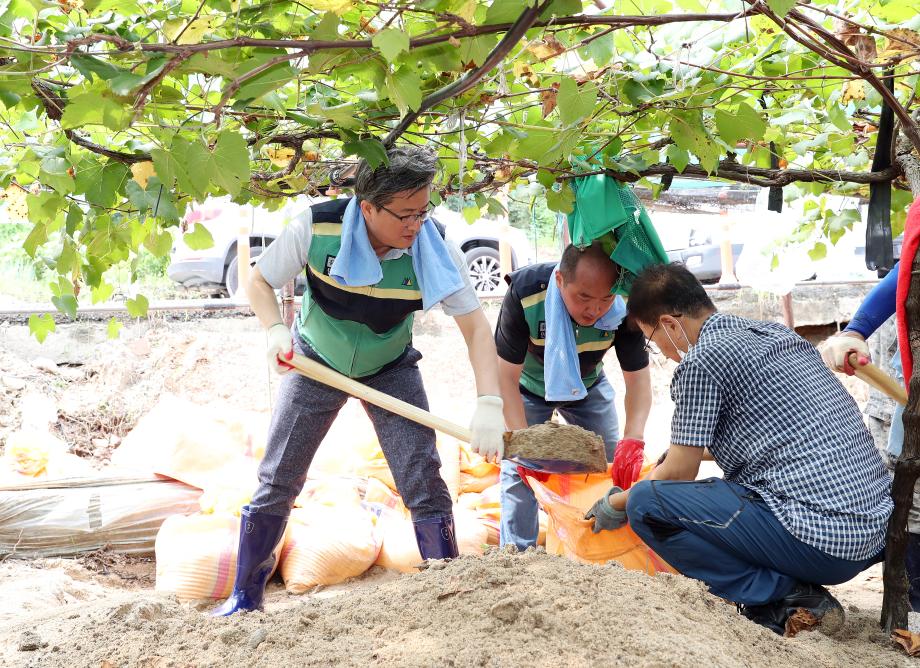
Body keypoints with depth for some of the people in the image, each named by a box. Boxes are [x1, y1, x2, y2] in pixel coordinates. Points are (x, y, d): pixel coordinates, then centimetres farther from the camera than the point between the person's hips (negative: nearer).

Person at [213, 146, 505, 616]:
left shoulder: (435, 248, -25)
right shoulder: (316, 228, -27)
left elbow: (476, 326, -25)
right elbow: (259, 281, -11)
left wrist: (489, 405, -38)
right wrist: (275, 331, -30)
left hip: (391, 369, 0)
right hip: (316, 362, 0)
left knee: (423, 481, -11)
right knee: (276, 482, 3)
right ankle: (244, 599, 19)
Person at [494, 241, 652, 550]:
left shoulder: (624, 308, -33)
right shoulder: (525, 295, -39)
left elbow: (637, 377, -25)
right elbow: (508, 377, -32)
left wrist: (632, 440, -41)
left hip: (588, 385, 2)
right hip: (529, 387, -2)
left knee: (610, 465, 3)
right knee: (519, 468, -10)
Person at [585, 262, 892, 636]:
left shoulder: (700, 361, -8)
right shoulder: (778, 334, 17)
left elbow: (679, 474, -2)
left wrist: (615, 505, 16)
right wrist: (684, 451, 40)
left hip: (818, 542, -9)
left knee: (646, 502, -8)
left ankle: (784, 600, -7)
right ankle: (796, 589, 10)